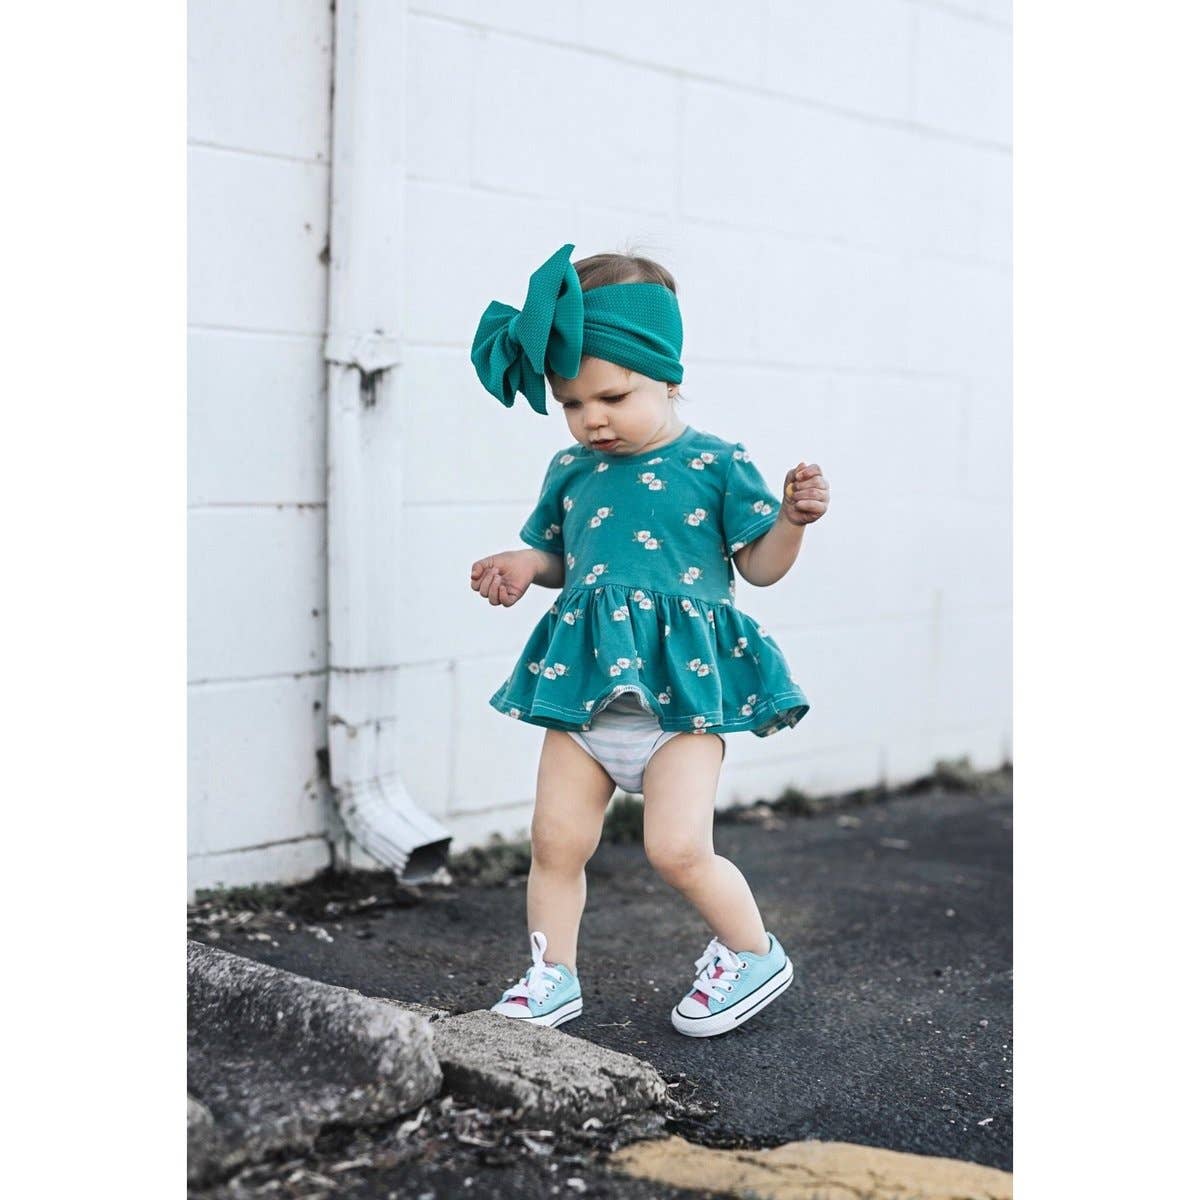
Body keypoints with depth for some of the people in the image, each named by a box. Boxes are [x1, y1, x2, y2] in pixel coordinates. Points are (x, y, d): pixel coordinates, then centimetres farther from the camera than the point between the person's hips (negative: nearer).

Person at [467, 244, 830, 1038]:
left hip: (683, 683, -5)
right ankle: (553, 977, 25)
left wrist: (793, 520, -17)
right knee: (556, 839, 6)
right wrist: (526, 565, 4)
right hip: (586, 683, 5)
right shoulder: (570, 473, 10)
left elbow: (759, 565, 1)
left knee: (677, 847, -10)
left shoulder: (715, 464, -4)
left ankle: (755, 953, 15)